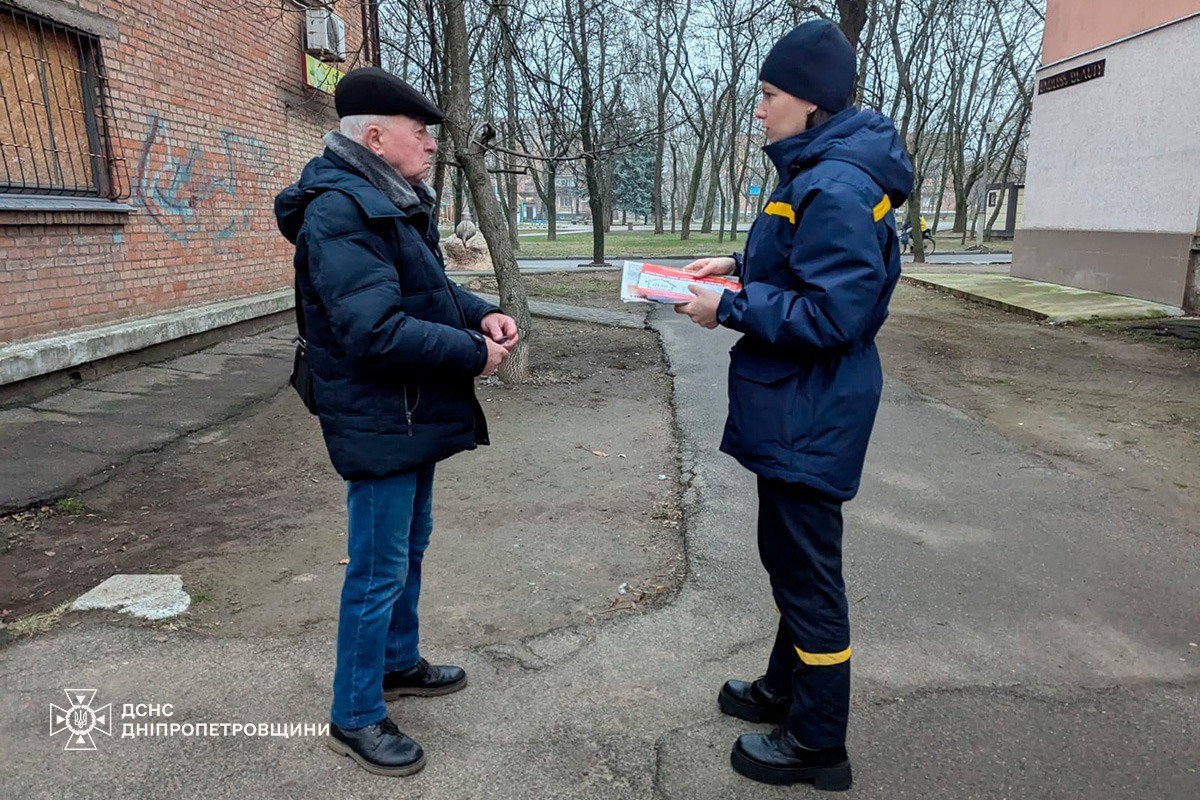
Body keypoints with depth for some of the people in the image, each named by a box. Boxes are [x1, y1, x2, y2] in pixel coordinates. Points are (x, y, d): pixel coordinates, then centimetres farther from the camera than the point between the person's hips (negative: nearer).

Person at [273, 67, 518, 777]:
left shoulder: (395, 204, 11)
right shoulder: (340, 213, -22)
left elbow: (431, 290, 19)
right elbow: (376, 332, -30)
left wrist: (480, 314, -1)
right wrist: (475, 353, -21)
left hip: (415, 416, 10)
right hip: (379, 423, -10)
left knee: (410, 546, 23)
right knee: (379, 571, 2)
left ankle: (399, 662, 43)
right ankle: (356, 718, 21)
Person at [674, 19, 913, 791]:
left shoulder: (835, 188, -22)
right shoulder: (819, 173, 11)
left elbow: (830, 315, -26)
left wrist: (730, 306, -18)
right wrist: (740, 267, 8)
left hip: (811, 421, -11)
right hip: (798, 411, 11)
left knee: (807, 572, 4)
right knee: (790, 557, 22)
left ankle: (818, 744, 23)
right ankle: (786, 690, 42)